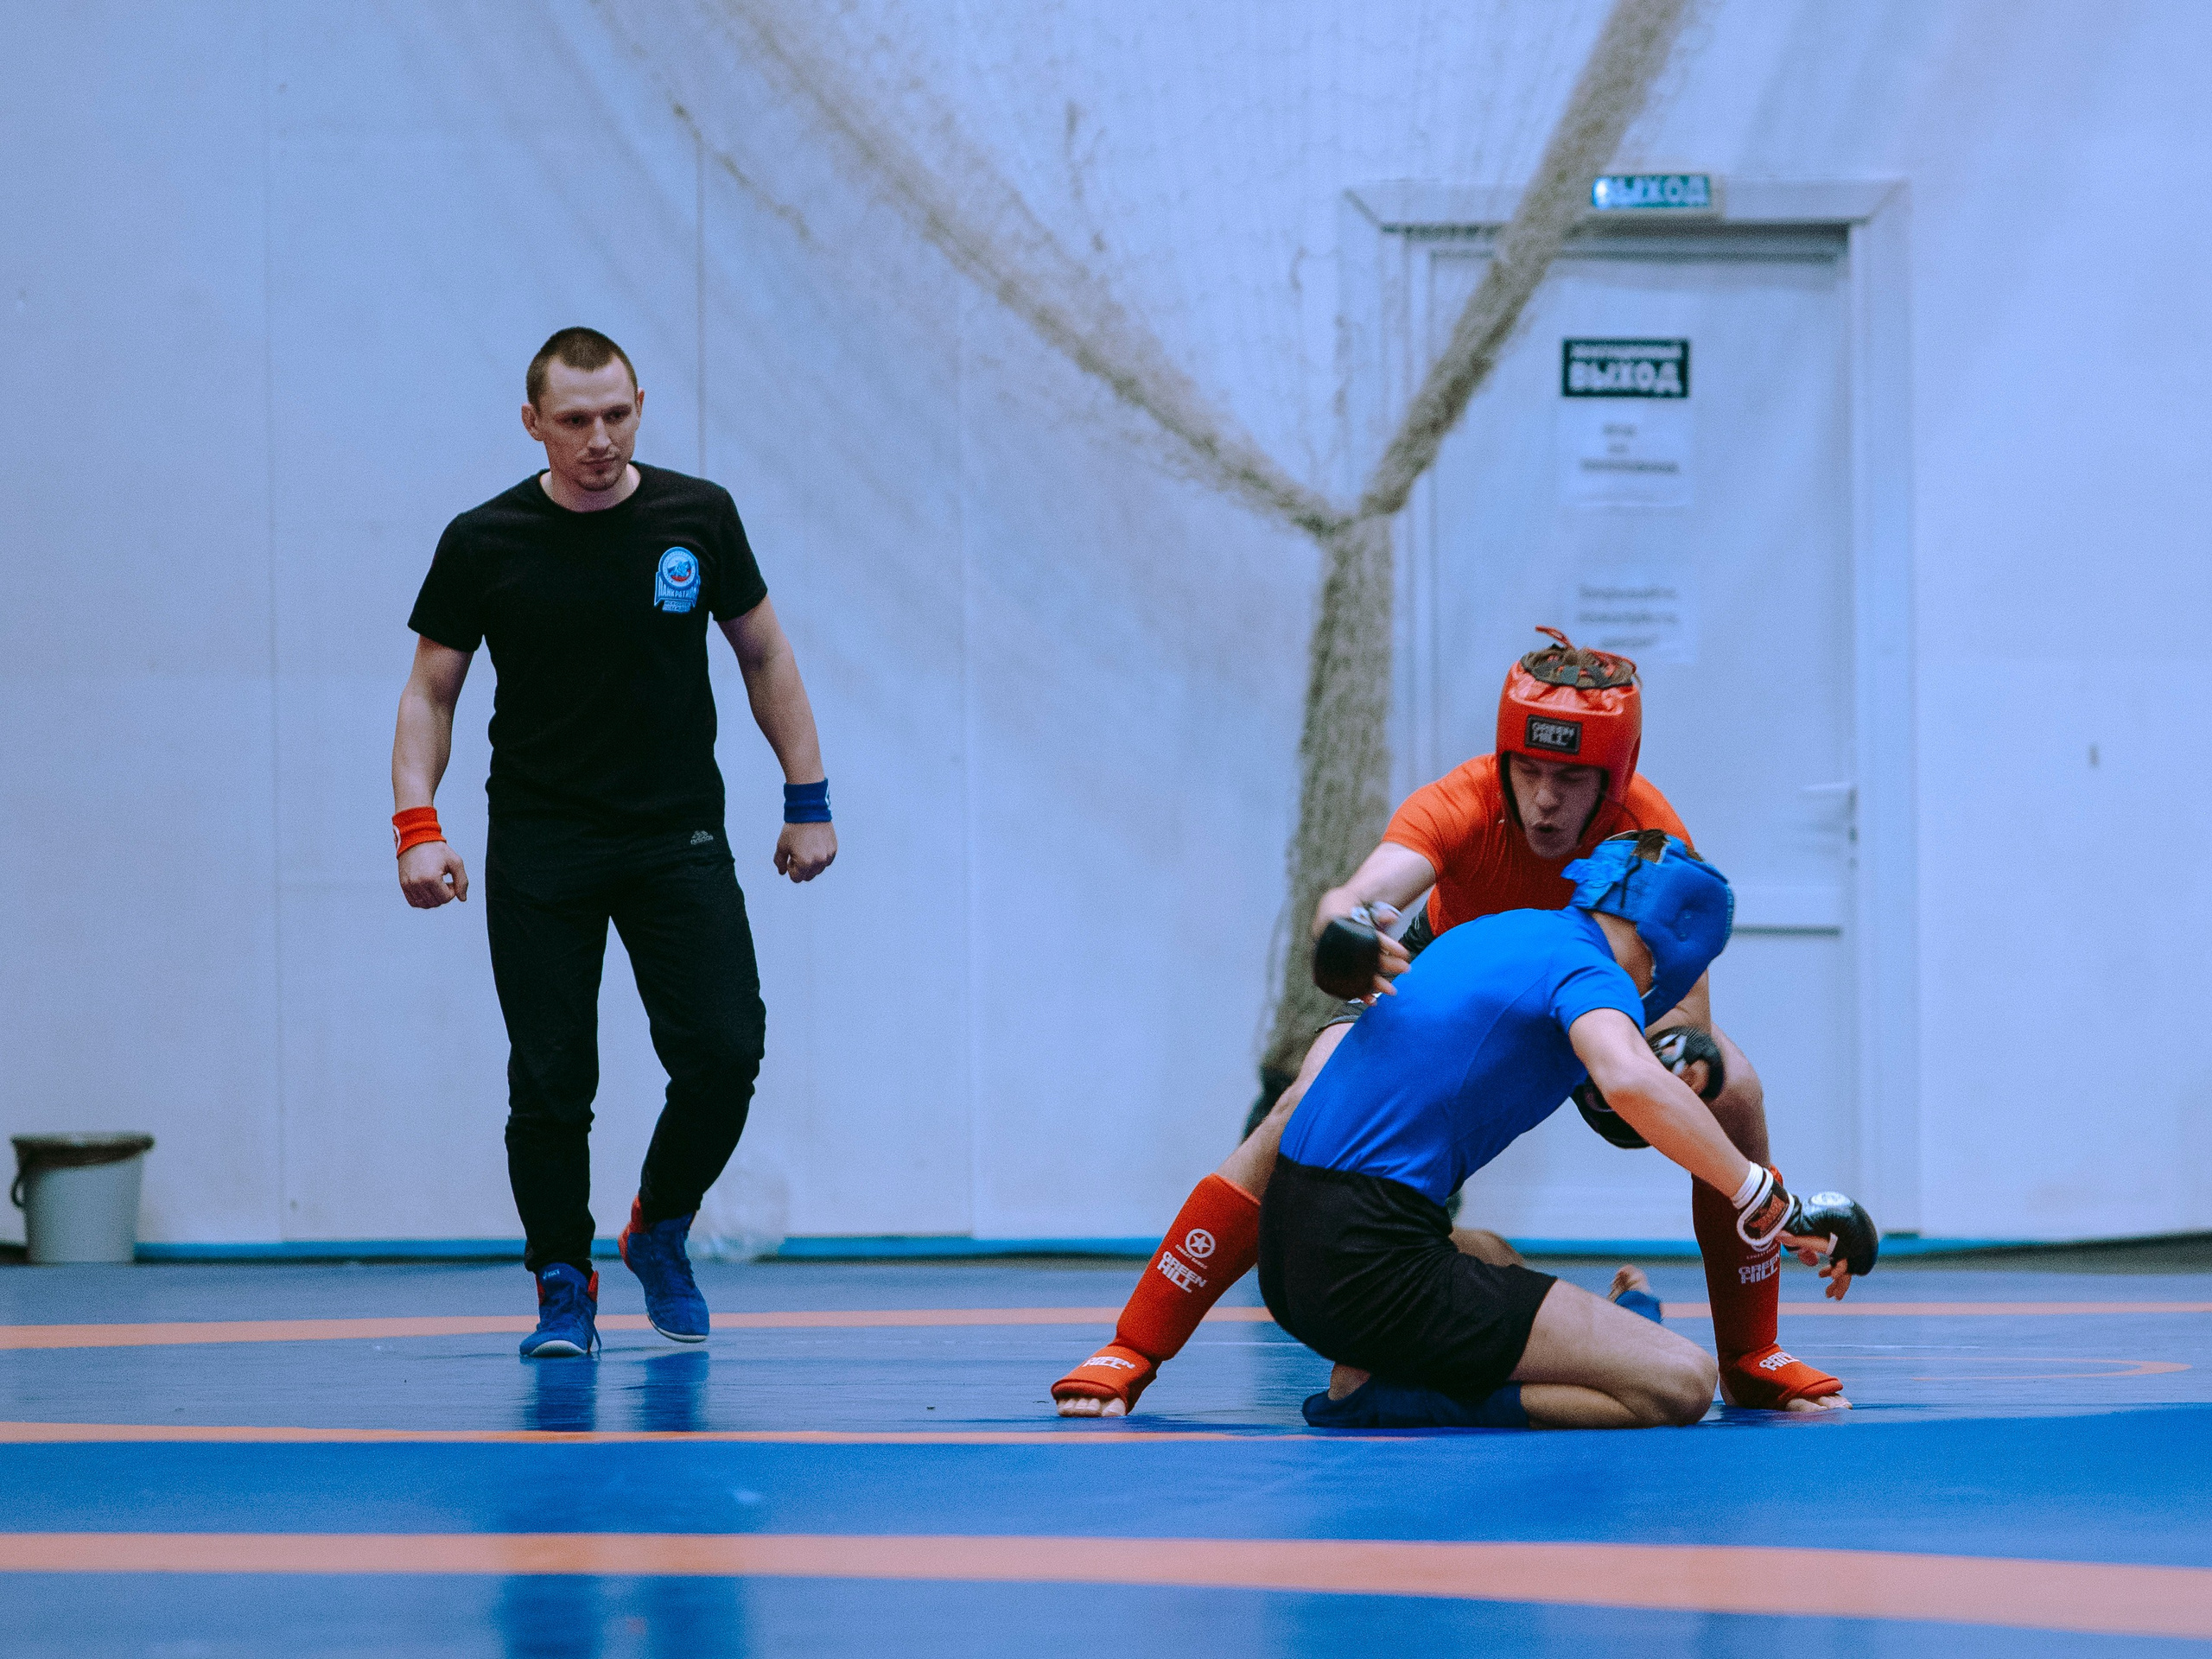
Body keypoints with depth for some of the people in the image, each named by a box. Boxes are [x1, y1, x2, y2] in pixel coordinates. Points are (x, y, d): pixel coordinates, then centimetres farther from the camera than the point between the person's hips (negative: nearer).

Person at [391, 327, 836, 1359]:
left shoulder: (697, 518, 0)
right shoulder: (484, 544, -4)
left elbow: (763, 655, 11)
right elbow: (429, 693, 4)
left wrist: (808, 799, 8)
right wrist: (417, 825, -8)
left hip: (678, 832, 1)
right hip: (539, 840, -1)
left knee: (725, 1051, -9)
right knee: (550, 1081, -4)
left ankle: (659, 1230, 16)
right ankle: (563, 1288, 11)